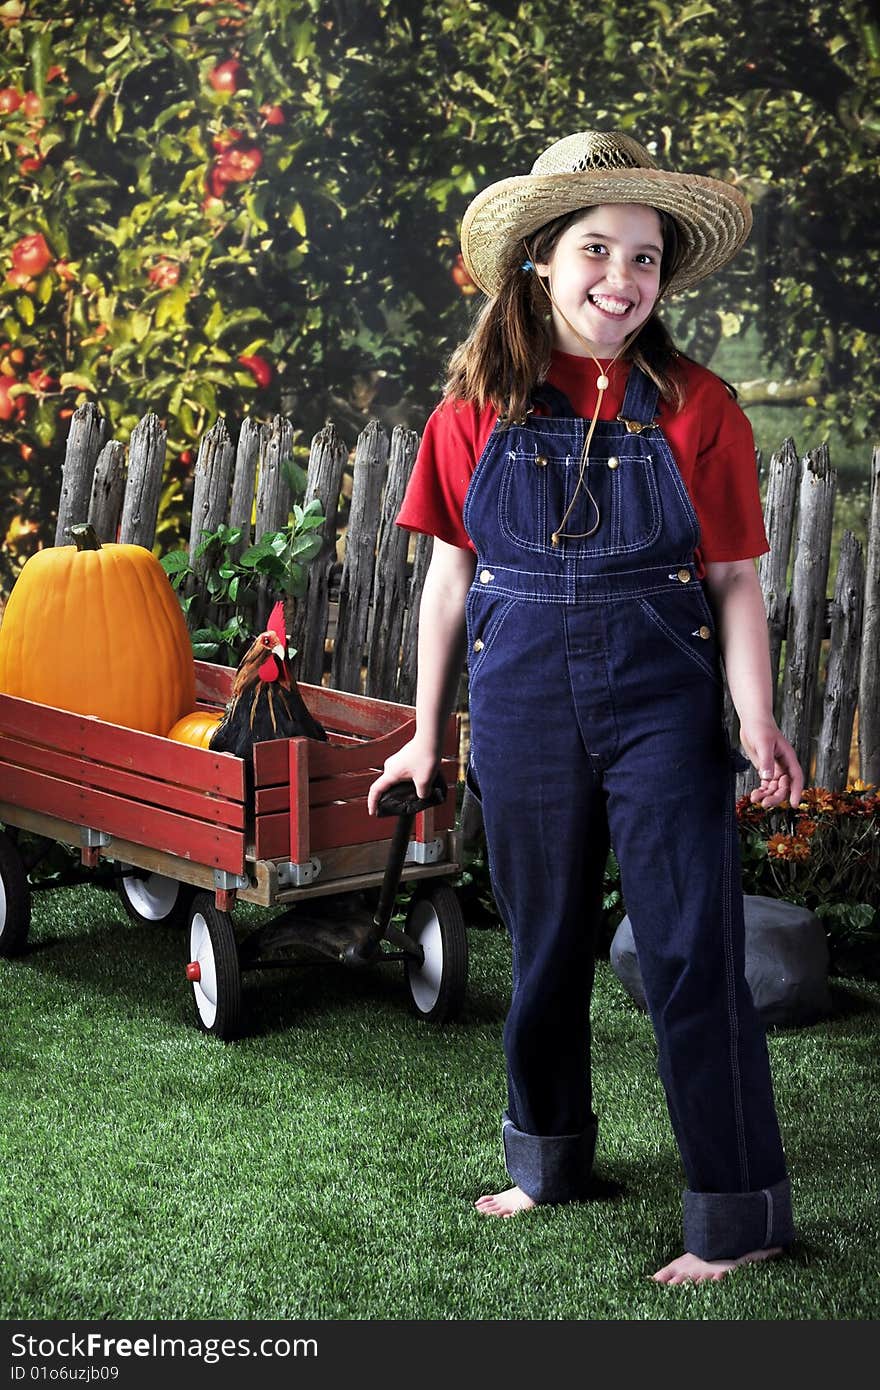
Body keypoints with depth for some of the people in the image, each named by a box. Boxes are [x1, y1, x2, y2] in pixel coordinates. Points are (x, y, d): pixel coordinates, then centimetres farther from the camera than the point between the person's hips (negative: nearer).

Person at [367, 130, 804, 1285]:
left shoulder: (694, 408, -4)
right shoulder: (479, 408, 0)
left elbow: (734, 580, -3)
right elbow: (452, 573, 7)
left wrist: (757, 723, -14)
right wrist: (427, 734, 10)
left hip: (661, 702, -2)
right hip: (524, 703, 2)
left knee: (693, 951, -2)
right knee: (543, 940, 16)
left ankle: (739, 1215, 10)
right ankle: (548, 1159, 37)